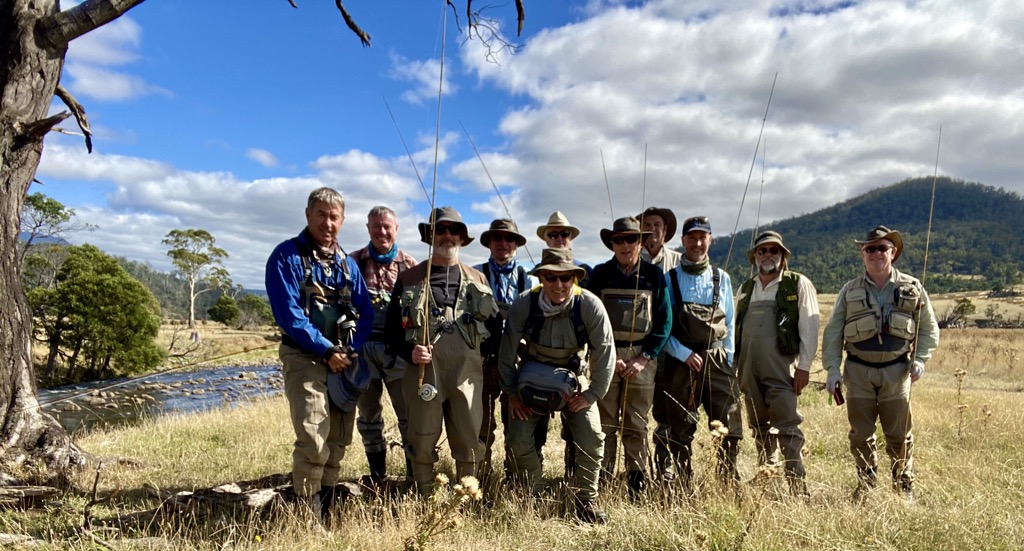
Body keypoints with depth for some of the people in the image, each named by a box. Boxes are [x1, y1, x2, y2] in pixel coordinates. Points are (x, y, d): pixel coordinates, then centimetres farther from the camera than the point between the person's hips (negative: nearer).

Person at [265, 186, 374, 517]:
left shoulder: (347, 263, 14)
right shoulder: (287, 256, -4)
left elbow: (366, 312, 9)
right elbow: (288, 314, -13)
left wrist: (352, 350, -7)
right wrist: (326, 350, -15)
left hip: (344, 362, 6)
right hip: (305, 358, -6)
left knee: (338, 441, 11)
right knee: (314, 439, -16)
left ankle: (327, 513, 25)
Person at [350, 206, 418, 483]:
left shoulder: (409, 264, 5)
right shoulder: (354, 261, 7)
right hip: (363, 348, 2)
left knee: (409, 414, 0)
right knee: (368, 415, 12)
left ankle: (415, 475, 13)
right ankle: (377, 476, 27)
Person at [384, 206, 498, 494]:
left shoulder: (477, 279, 15)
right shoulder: (409, 278, 9)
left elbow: (495, 324, 19)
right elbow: (392, 328, 6)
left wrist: (486, 353, 5)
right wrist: (409, 352, -10)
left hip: (467, 370, 2)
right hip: (424, 370, -1)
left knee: (469, 440, 6)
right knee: (423, 441, 5)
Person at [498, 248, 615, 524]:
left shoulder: (590, 305, -25)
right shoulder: (523, 305, -23)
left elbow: (605, 352, -16)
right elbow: (507, 352, -11)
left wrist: (592, 393, -13)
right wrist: (511, 393, -6)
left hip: (572, 377, 0)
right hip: (531, 377, 1)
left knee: (592, 437, -12)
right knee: (520, 439, -7)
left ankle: (587, 501, 11)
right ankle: (535, 498, 17)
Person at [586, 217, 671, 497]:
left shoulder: (655, 275, 4)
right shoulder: (599, 274, 4)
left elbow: (664, 321, 3)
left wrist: (645, 358, -7)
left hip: (642, 357, 0)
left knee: (636, 426, 6)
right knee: (606, 424, 1)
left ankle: (638, 485, 14)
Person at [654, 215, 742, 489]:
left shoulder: (721, 278, 10)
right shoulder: (670, 279, 3)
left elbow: (729, 325, 13)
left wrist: (729, 362, 5)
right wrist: (684, 354, -11)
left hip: (717, 361, 2)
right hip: (680, 363, -1)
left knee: (730, 427, -4)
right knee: (681, 432, 5)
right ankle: (685, 489, 18)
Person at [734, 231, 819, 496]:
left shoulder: (799, 285, 3)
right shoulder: (745, 289, 17)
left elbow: (809, 327, -4)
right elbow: (735, 328, 19)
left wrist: (804, 366, -10)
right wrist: (733, 365, 13)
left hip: (781, 369, -5)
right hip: (749, 370, 5)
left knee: (787, 427, -8)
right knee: (760, 428, 12)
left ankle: (797, 487, -1)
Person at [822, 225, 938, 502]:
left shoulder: (912, 288, 5)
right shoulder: (850, 290, 4)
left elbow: (929, 329, 10)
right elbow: (833, 332, 3)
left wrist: (920, 359, -5)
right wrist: (833, 369, -4)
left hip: (897, 370, 0)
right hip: (858, 371, 1)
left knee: (899, 435, 5)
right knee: (860, 435, 7)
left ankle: (904, 487, 22)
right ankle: (866, 485, 22)